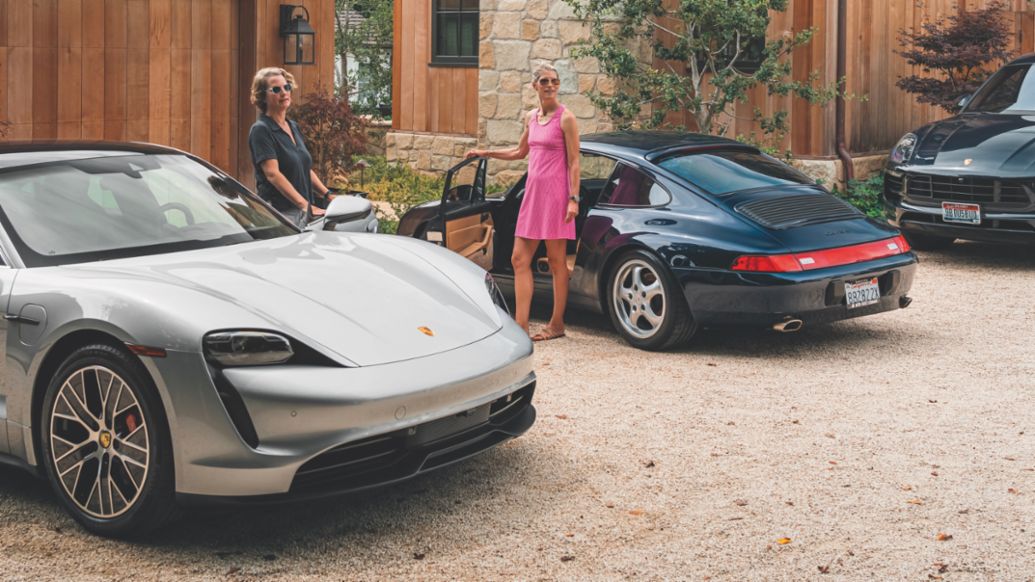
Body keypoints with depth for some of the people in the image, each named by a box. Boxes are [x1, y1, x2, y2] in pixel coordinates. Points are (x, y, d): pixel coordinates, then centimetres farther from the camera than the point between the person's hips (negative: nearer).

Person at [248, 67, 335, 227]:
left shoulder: (293, 127, 18)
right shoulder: (261, 130, -7)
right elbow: (273, 174, -17)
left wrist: (328, 195, 9)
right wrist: (305, 205, -25)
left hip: (303, 213, 7)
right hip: (280, 213, -7)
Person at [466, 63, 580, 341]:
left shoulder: (565, 118, -6)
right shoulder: (531, 118, 14)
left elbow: (573, 162, -9)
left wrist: (573, 199, -16)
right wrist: (485, 154, 29)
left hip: (555, 193, -7)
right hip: (532, 192, 7)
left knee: (556, 260, 0)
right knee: (520, 259, 3)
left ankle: (557, 324, 8)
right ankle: (520, 325, 5)